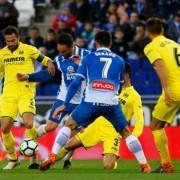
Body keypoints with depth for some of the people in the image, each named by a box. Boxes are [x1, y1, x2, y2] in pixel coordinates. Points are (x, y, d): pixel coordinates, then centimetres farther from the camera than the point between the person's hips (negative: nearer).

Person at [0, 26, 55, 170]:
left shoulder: (28, 49, 0)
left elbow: (43, 59, 0)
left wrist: (49, 63, -21)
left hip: (26, 93, -4)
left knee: (28, 124, -21)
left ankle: (33, 157, -3)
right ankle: (13, 159, 16)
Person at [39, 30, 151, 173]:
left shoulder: (88, 58, 11)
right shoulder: (119, 61, 16)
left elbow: (76, 83, 7)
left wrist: (65, 104, 12)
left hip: (91, 102, -1)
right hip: (112, 103, 1)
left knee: (69, 125, 15)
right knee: (126, 133, 18)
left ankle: (52, 158, 2)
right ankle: (144, 165, 12)